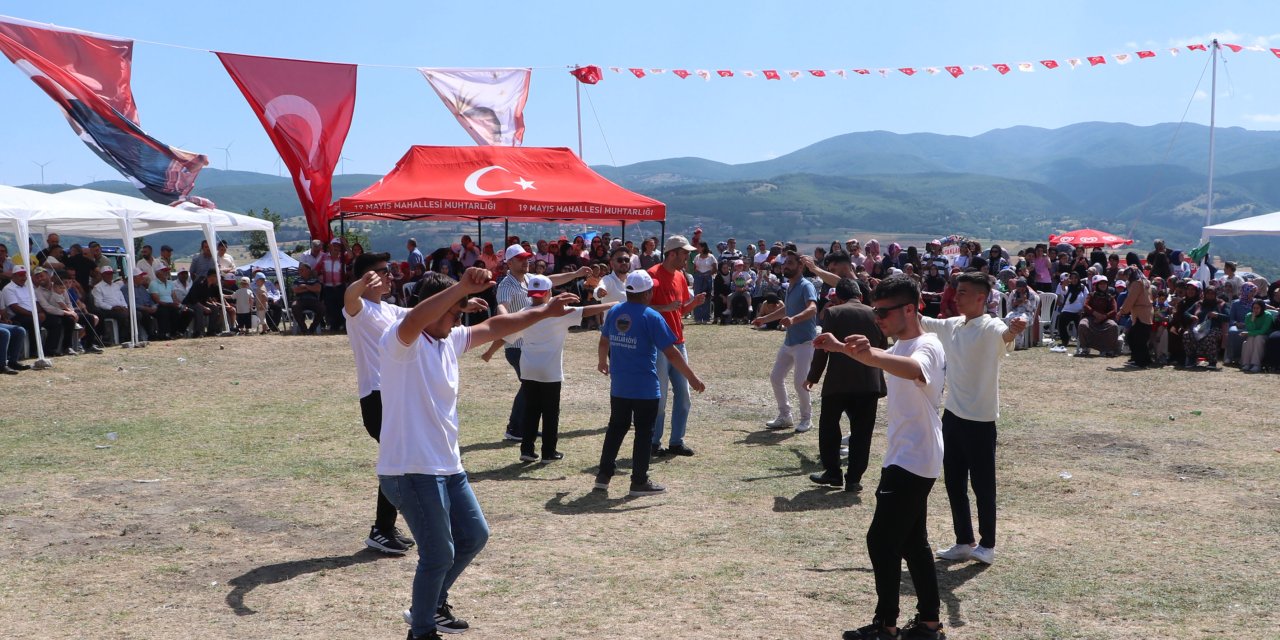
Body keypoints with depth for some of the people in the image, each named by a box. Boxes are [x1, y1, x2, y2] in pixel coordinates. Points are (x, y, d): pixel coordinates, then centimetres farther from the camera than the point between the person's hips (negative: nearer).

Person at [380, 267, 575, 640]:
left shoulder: (450, 340, 11)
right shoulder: (402, 340, -15)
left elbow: (493, 327, 22)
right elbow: (414, 320, -38)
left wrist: (544, 312, 22)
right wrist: (463, 287, -45)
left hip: (448, 466, 10)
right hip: (411, 471, -10)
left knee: (475, 536, 21)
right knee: (439, 554, -1)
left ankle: (435, 603, 41)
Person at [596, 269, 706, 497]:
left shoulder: (613, 313, 3)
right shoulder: (651, 317, -15)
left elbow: (604, 341, 19)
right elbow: (671, 353, -16)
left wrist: (602, 361, 39)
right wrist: (692, 377, -9)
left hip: (618, 386, 6)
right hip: (645, 388, -6)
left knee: (616, 427, 18)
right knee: (644, 432, 5)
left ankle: (603, 475, 21)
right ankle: (639, 482, 11)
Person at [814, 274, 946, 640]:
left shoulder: (927, 346, -20)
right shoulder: (900, 345, 11)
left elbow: (912, 368, -46)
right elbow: (886, 361, 36)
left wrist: (872, 356, -64)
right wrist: (844, 348, 30)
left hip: (913, 461, -10)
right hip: (907, 458, 10)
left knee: (881, 541, -6)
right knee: (913, 542, 15)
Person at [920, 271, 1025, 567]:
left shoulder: (990, 327, -15)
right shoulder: (952, 325, 7)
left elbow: (1006, 334, -38)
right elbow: (919, 321, 21)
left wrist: (1014, 329, -60)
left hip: (980, 420, -7)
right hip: (953, 415, 7)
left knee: (982, 485, 5)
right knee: (954, 482, 14)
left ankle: (987, 545, 20)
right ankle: (964, 542, 26)